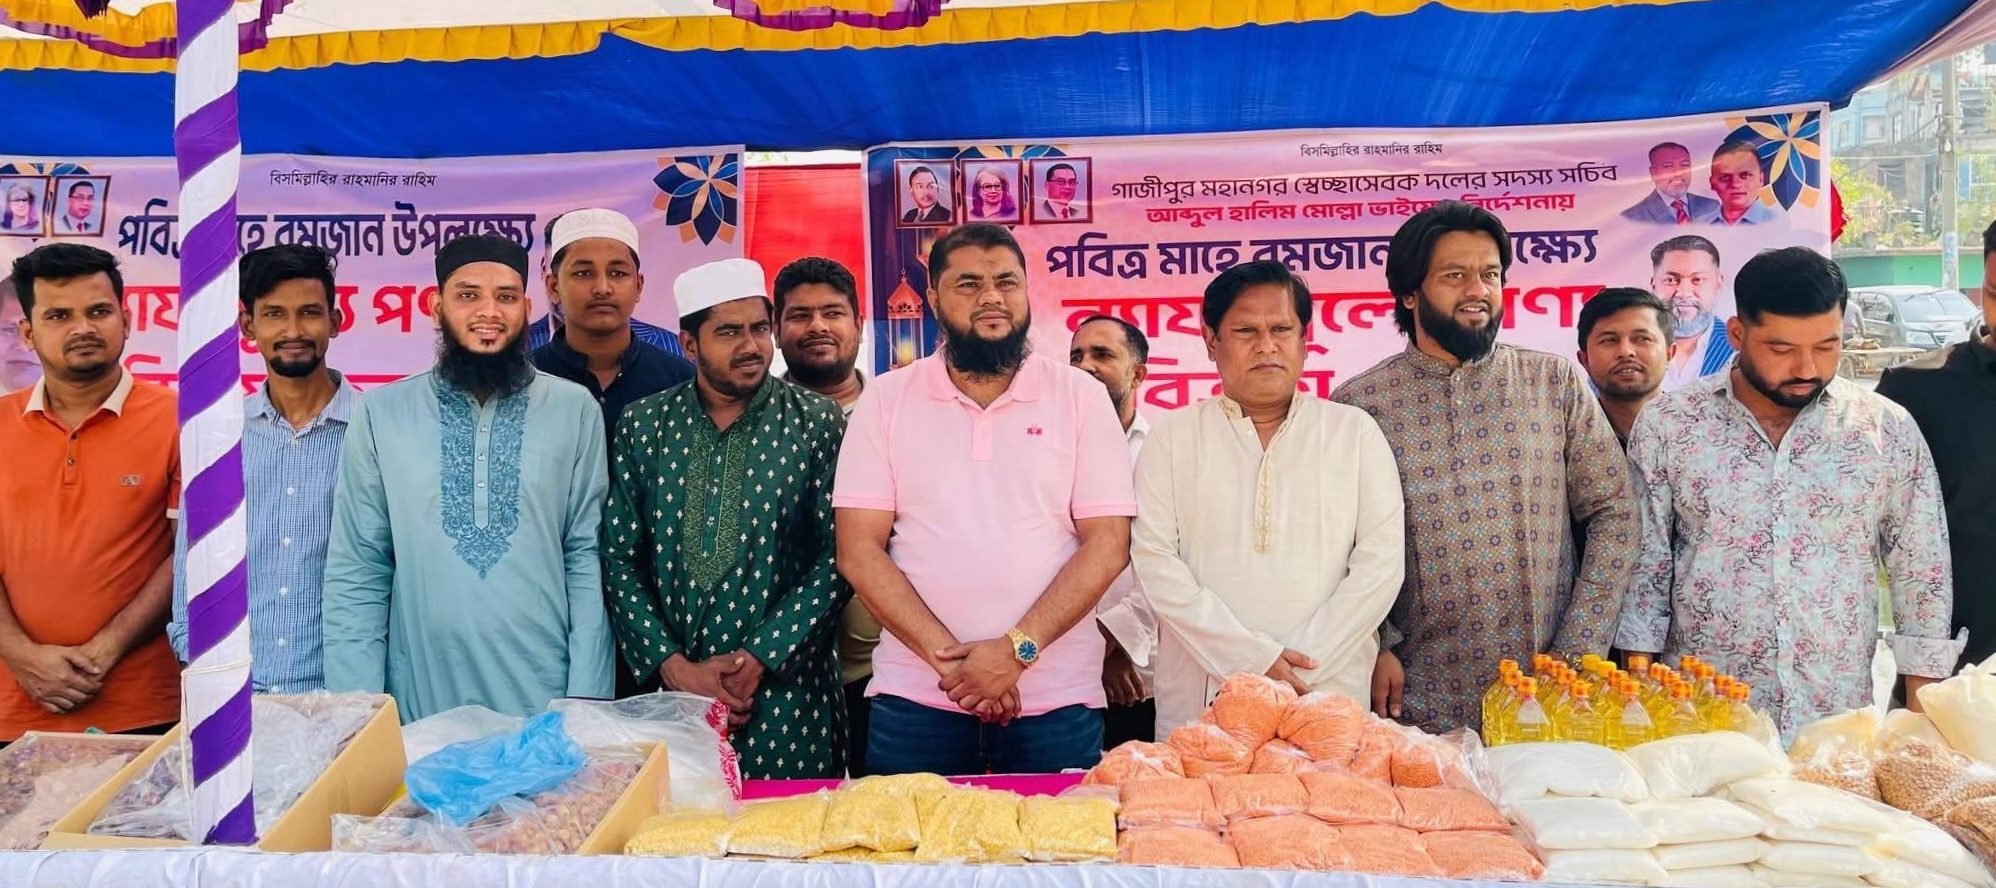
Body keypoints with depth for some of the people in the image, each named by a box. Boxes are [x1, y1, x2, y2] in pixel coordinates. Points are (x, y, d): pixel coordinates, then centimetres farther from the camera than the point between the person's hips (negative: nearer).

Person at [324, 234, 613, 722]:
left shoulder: (575, 411, -1)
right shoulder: (379, 414, 0)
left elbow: (588, 558, -2)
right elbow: (356, 573, 2)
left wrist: (587, 701, -6)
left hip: (547, 708, 0)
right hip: (421, 709, 1)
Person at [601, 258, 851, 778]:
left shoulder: (816, 424, -3)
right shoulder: (644, 424, 4)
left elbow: (837, 559, -7)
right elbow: (618, 557, 2)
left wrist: (758, 659, -11)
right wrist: (672, 666, -7)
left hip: (785, 692, -1)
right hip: (670, 690, 2)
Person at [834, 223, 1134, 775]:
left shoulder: (1080, 396, 3)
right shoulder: (886, 400, 4)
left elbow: (1107, 544, -3)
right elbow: (859, 551, -1)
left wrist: (1017, 649, -13)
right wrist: (946, 657, -11)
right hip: (914, 700, 1)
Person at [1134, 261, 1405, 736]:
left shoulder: (1355, 432, 8)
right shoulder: (1173, 438, 7)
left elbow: (1381, 563, 0)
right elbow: (1155, 560, -3)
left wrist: (1299, 669, -9)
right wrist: (1252, 658, -12)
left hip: (1329, 695, 0)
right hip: (1199, 699, 0)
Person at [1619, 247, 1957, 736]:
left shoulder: (1887, 430, 0)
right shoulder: (1667, 425, -3)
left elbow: (1922, 576, 5)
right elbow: (1644, 564, 0)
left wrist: (1922, 720, 4)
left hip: (1840, 724, 1)